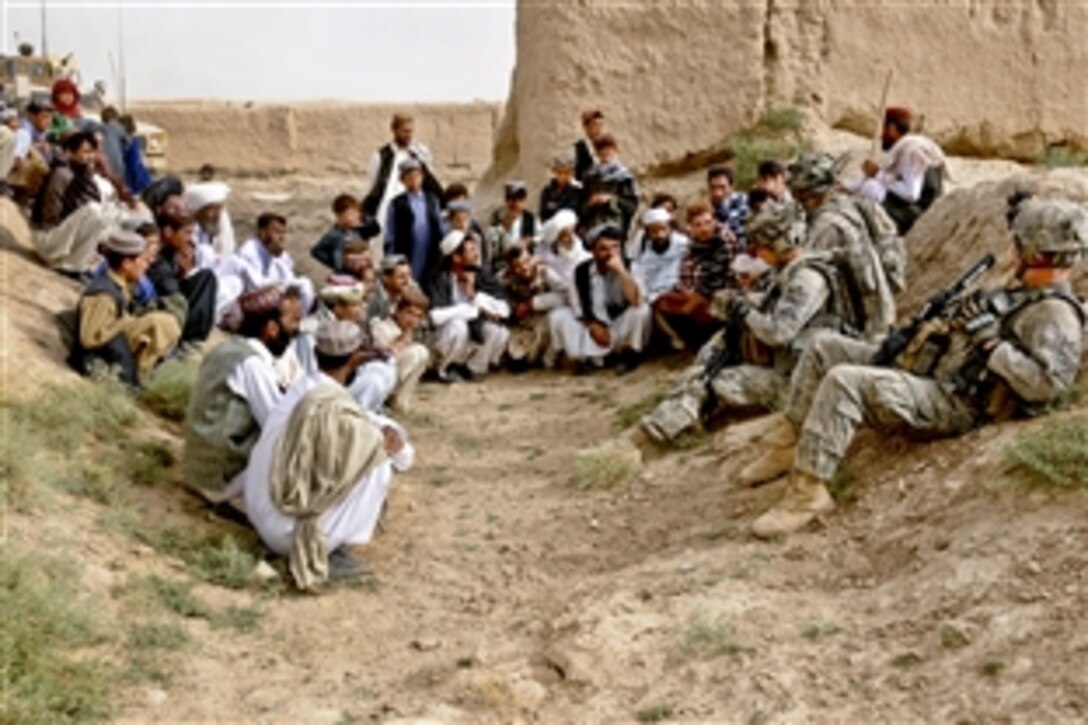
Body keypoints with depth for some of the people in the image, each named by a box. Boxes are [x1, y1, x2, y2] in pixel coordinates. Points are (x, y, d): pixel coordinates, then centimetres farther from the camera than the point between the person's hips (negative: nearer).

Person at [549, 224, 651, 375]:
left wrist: (620, 270, -36)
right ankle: (589, 358, -13)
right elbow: (578, 306, -1)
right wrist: (593, 325, -16)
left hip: (622, 329, -2)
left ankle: (630, 356, -9)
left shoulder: (628, 267, -15)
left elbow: (636, 301, -32)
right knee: (558, 316, -17)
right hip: (593, 325, 2)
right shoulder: (582, 270, -8)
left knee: (641, 310, -31)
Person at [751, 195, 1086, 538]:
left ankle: (808, 491, -28)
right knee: (824, 348, 10)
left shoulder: (1056, 313, -11)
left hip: (949, 404, -11)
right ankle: (791, 446, 10)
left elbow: (1048, 381, -26)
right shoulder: (1022, 294, 21)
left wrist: (991, 343, -22)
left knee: (842, 382, -30)